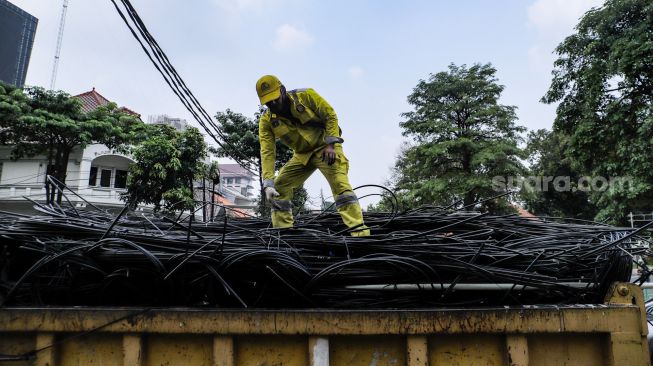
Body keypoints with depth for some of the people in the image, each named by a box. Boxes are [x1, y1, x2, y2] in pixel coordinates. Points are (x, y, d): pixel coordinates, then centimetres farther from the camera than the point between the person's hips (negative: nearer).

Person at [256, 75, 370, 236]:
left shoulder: (306, 95, -17)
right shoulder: (267, 121, -10)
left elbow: (330, 116, -12)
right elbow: (267, 153, -15)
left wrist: (331, 145, -22)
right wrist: (268, 184, -25)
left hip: (325, 147, -5)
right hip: (302, 155, 5)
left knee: (340, 184, -23)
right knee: (279, 187, -3)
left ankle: (359, 232, -26)